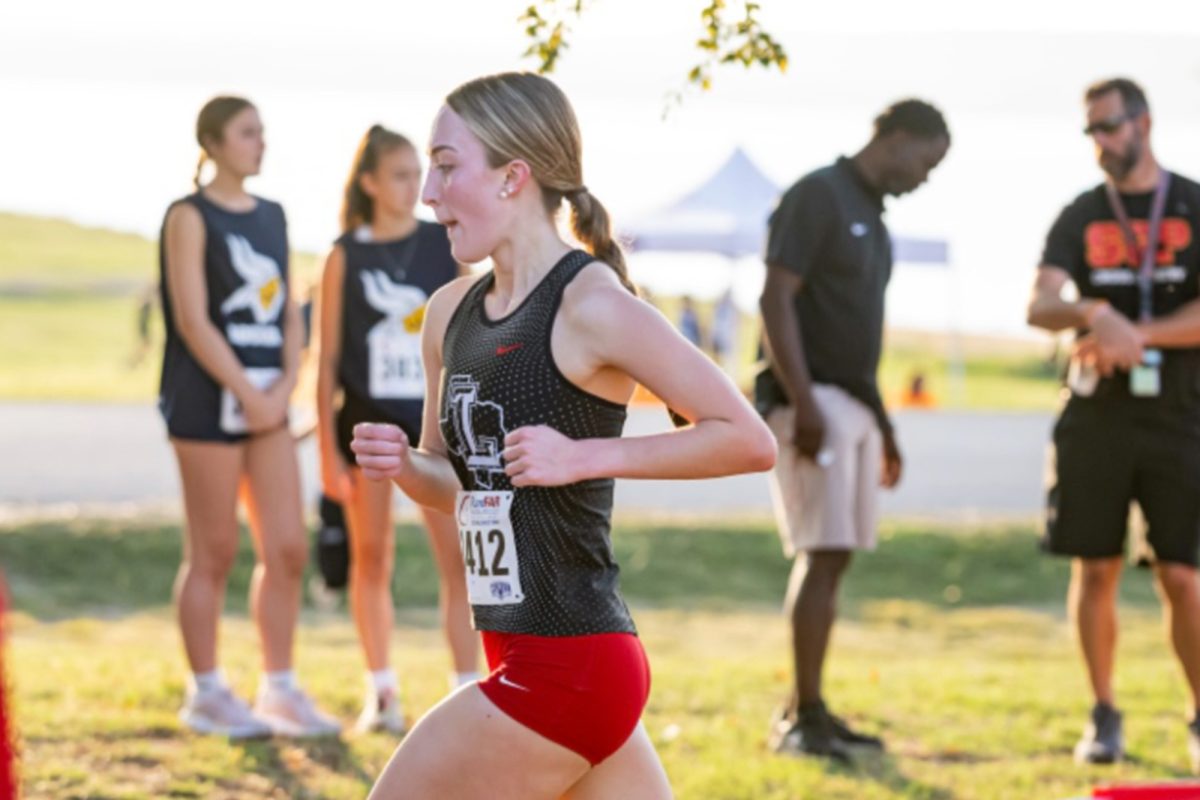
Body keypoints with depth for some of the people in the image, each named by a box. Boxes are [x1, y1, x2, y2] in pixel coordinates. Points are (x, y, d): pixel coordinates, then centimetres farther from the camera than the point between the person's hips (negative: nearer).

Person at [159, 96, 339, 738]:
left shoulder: (272, 216, 14)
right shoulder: (191, 217, -6)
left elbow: (289, 313, 13)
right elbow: (191, 319, -12)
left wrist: (284, 387, -2)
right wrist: (246, 393, -14)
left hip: (267, 402, 6)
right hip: (206, 401, -6)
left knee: (287, 550, 4)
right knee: (213, 554, -1)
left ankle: (280, 691, 12)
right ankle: (205, 694, 9)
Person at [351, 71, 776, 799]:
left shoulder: (592, 307, -13)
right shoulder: (452, 314, 10)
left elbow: (749, 440, -13)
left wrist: (585, 455, -18)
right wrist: (403, 465, 0)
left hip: (566, 666, -9)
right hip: (522, 657, 9)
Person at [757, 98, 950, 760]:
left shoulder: (871, 217, 20)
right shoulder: (816, 196, -8)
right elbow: (776, 299, -16)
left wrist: (882, 425, 25)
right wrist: (803, 403, -23)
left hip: (853, 403, 9)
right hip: (812, 401, -9)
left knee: (832, 556, 8)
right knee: (824, 553, -14)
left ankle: (806, 713, 12)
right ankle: (802, 717, -14)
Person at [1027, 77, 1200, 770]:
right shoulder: (1081, 217, 8)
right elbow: (1039, 307, -7)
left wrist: (1132, 334, -18)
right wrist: (1094, 313, -27)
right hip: (1096, 419, 2)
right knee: (1096, 570, 3)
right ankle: (1104, 717, 13)